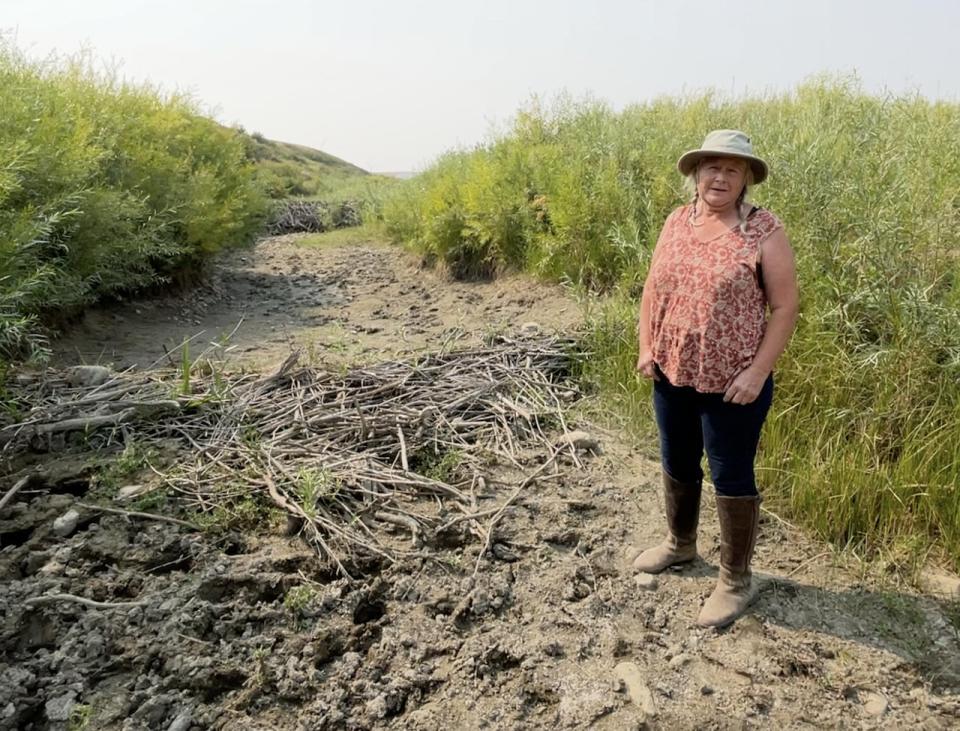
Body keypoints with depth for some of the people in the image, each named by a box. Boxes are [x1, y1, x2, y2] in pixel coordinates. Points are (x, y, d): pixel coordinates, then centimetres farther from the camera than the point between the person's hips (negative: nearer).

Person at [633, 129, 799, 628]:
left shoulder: (764, 231, -11)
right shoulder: (677, 221, 4)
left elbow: (784, 306, -10)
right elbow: (653, 286, 10)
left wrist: (758, 371, -16)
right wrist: (646, 347, 1)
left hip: (732, 381, -5)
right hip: (671, 374, 6)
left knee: (731, 478, 6)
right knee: (677, 464, 21)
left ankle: (736, 580, 24)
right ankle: (680, 542, 45)